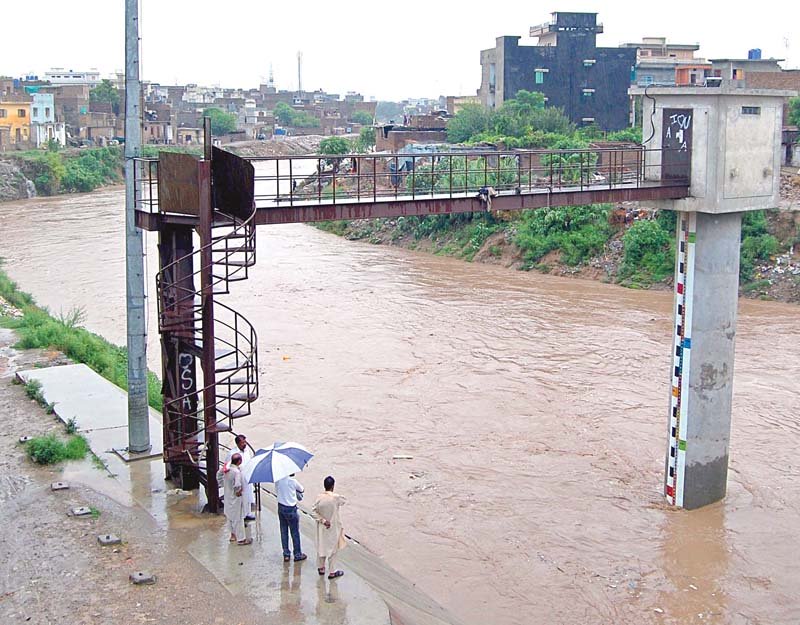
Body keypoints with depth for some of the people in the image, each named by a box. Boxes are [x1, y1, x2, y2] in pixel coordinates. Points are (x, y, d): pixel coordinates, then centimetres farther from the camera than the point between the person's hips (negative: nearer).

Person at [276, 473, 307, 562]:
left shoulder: (278, 480, -6)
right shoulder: (292, 481, -18)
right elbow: (301, 490, -2)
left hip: (281, 507, 5)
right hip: (290, 509, -5)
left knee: (284, 532, 14)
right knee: (295, 532, 8)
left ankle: (286, 554, 20)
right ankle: (298, 555, 17)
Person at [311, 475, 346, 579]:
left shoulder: (319, 498, -13)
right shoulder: (336, 498, -21)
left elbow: (313, 512, -13)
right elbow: (343, 501, 1)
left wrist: (322, 520, -9)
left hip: (322, 528, 3)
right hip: (333, 527, -3)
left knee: (322, 546, 20)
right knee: (332, 548, 9)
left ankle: (321, 568, 32)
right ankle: (331, 572, 14)